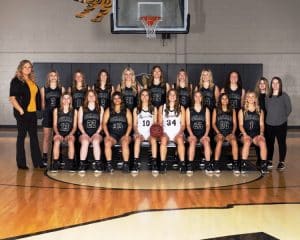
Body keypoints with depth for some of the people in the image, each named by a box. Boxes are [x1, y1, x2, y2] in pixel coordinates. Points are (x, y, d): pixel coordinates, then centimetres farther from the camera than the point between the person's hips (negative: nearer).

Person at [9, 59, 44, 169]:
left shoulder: (32, 81, 14)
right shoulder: (16, 81, -5)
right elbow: (12, 98, -12)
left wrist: (38, 108, 12)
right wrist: (20, 110, -17)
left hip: (33, 113, 6)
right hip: (23, 113, -6)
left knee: (34, 137, 9)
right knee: (21, 136, 1)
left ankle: (37, 161, 14)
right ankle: (21, 163, 7)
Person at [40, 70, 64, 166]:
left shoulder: (61, 89, 8)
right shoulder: (44, 89, 8)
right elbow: (43, 103, 11)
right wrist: (45, 112, 5)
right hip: (47, 114, 0)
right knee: (46, 137, -1)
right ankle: (44, 158, 4)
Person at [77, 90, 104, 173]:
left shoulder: (100, 108, 18)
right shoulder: (82, 108, 18)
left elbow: (102, 123, 10)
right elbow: (80, 123, 10)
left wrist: (97, 133, -6)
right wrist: (84, 133, -6)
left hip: (96, 133, 0)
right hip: (85, 133, 0)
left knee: (96, 141, -35)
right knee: (85, 142, -34)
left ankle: (97, 164, -36)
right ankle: (82, 164, -35)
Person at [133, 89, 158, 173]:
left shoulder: (154, 109, 15)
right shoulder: (136, 109, 14)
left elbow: (155, 123, 11)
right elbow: (135, 124, 8)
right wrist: (136, 132, -11)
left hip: (150, 133, 0)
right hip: (140, 133, 0)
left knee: (153, 139, -35)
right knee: (137, 139, -35)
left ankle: (154, 163, -39)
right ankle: (135, 163, -39)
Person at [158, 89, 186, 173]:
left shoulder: (181, 108, 12)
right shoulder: (162, 108, 13)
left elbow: (183, 124, 8)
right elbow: (160, 123, 11)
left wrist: (179, 133, -9)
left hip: (177, 133, 0)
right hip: (166, 133, 0)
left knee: (180, 140, -34)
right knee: (163, 139, -34)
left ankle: (182, 164, -34)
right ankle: (162, 164, -34)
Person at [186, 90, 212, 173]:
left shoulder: (206, 110, 14)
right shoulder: (189, 110, 12)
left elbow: (208, 124, 8)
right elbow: (188, 124, 5)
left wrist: (205, 135, -9)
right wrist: (191, 134, -11)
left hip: (203, 134, 1)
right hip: (192, 134, -1)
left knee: (206, 141, -33)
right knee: (192, 141, -34)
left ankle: (208, 165, -34)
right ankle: (189, 166, -36)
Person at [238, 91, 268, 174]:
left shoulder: (260, 111, 18)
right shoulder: (242, 111, 13)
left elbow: (261, 124, 12)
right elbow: (241, 125, 5)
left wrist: (261, 134, -7)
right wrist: (244, 134, -12)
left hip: (257, 134, 1)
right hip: (246, 134, -1)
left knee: (262, 142, -32)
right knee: (247, 142, -36)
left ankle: (264, 165, -28)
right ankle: (243, 165, -34)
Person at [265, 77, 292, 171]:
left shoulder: (284, 95, -1)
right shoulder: (268, 96, 9)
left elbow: (289, 109, 1)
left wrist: (283, 117, 2)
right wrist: (270, 117, 7)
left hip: (281, 124, -3)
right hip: (269, 124, 3)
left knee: (281, 143, 1)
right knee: (269, 143, 5)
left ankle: (282, 162, 8)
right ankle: (269, 161, 16)